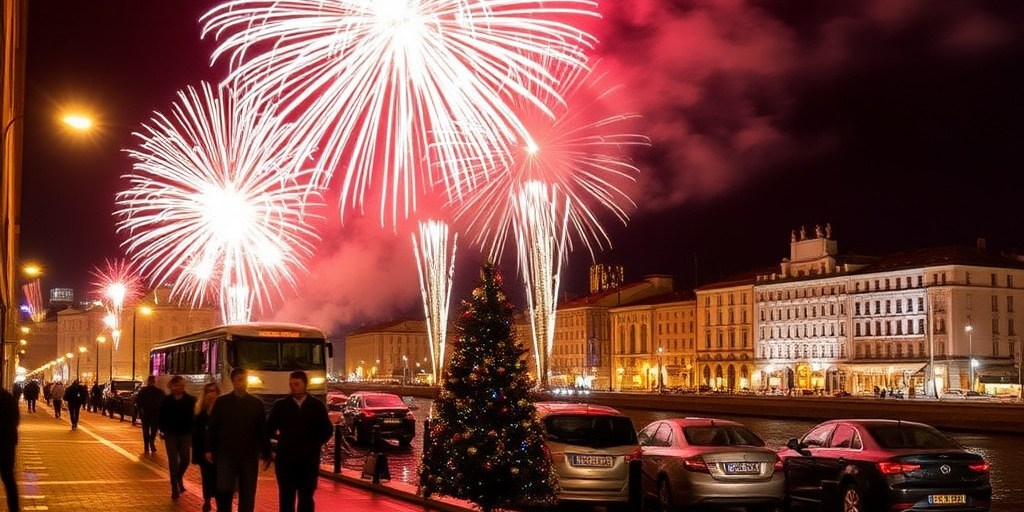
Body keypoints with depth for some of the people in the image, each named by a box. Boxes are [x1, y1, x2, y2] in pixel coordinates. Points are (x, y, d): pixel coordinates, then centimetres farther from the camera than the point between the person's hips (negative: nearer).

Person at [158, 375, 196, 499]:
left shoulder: (190, 400, -3)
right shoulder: (166, 401, -1)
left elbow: (193, 417, -3)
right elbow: (161, 418, 4)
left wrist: (192, 431, -11)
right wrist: (163, 430, -8)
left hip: (185, 434, 0)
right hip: (171, 435, 0)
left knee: (185, 459, -2)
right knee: (173, 461, 1)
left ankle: (179, 478, 29)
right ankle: (175, 488, 9)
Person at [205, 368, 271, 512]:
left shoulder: (256, 403, 4)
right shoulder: (221, 402, 1)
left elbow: (263, 430, 5)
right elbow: (212, 427, 4)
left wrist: (266, 453, 3)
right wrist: (209, 449, -1)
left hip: (249, 456, 1)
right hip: (226, 454, -1)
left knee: (247, 495, 5)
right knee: (224, 490, -7)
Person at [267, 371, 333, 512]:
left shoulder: (317, 405, 3)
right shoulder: (280, 406, 2)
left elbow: (327, 430, 8)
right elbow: (269, 430, 8)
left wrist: (315, 445, 2)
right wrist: (283, 439, 5)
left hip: (309, 461, 0)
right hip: (285, 460, 0)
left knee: (306, 499, 7)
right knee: (286, 499, 3)